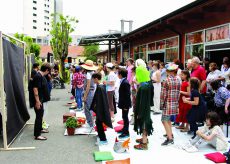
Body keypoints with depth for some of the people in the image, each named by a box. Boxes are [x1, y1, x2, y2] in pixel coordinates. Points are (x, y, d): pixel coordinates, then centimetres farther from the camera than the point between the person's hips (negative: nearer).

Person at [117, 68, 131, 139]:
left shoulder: (125, 83, -22)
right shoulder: (123, 81, 8)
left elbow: (127, 95, -24)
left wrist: (126, 106, -22)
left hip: (125, 104, -10)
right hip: (124, 104, 10)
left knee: (125, 117, 0)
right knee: (124, 117, 20)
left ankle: (126, 133, 10)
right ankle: (125, 129, 35)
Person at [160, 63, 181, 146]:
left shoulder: (167, 80, -14)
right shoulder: (178, 79, 3)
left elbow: (163, 93, -12)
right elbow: (178, 92, 8)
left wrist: (161, 103, -3)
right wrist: (176, 100, 18)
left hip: (168, 103, -7)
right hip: (175, 103, 7)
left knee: (165, 120, -4)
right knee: (168, 119, 23)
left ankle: (170, 138, -10)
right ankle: (170, 133, 33)